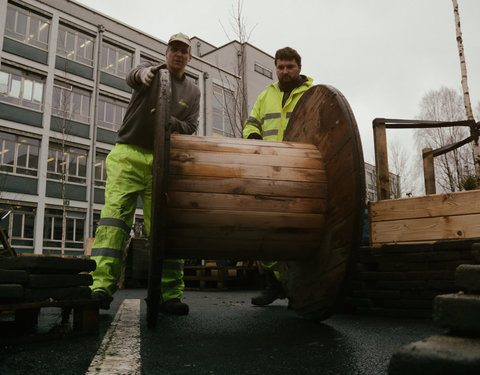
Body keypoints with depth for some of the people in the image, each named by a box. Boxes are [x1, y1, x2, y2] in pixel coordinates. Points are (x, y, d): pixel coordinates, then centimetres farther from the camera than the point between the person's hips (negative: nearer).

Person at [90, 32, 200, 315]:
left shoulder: (192, 92, 20)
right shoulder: (152, 71, 14)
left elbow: (191, 128, 8)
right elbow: (132, 77, -11)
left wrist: (169, 121, -13)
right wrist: (143, 72, -36)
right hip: (128, 156, -1)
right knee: (114, 215, -16)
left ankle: (169, 294, -8)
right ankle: (102, 287, -20)